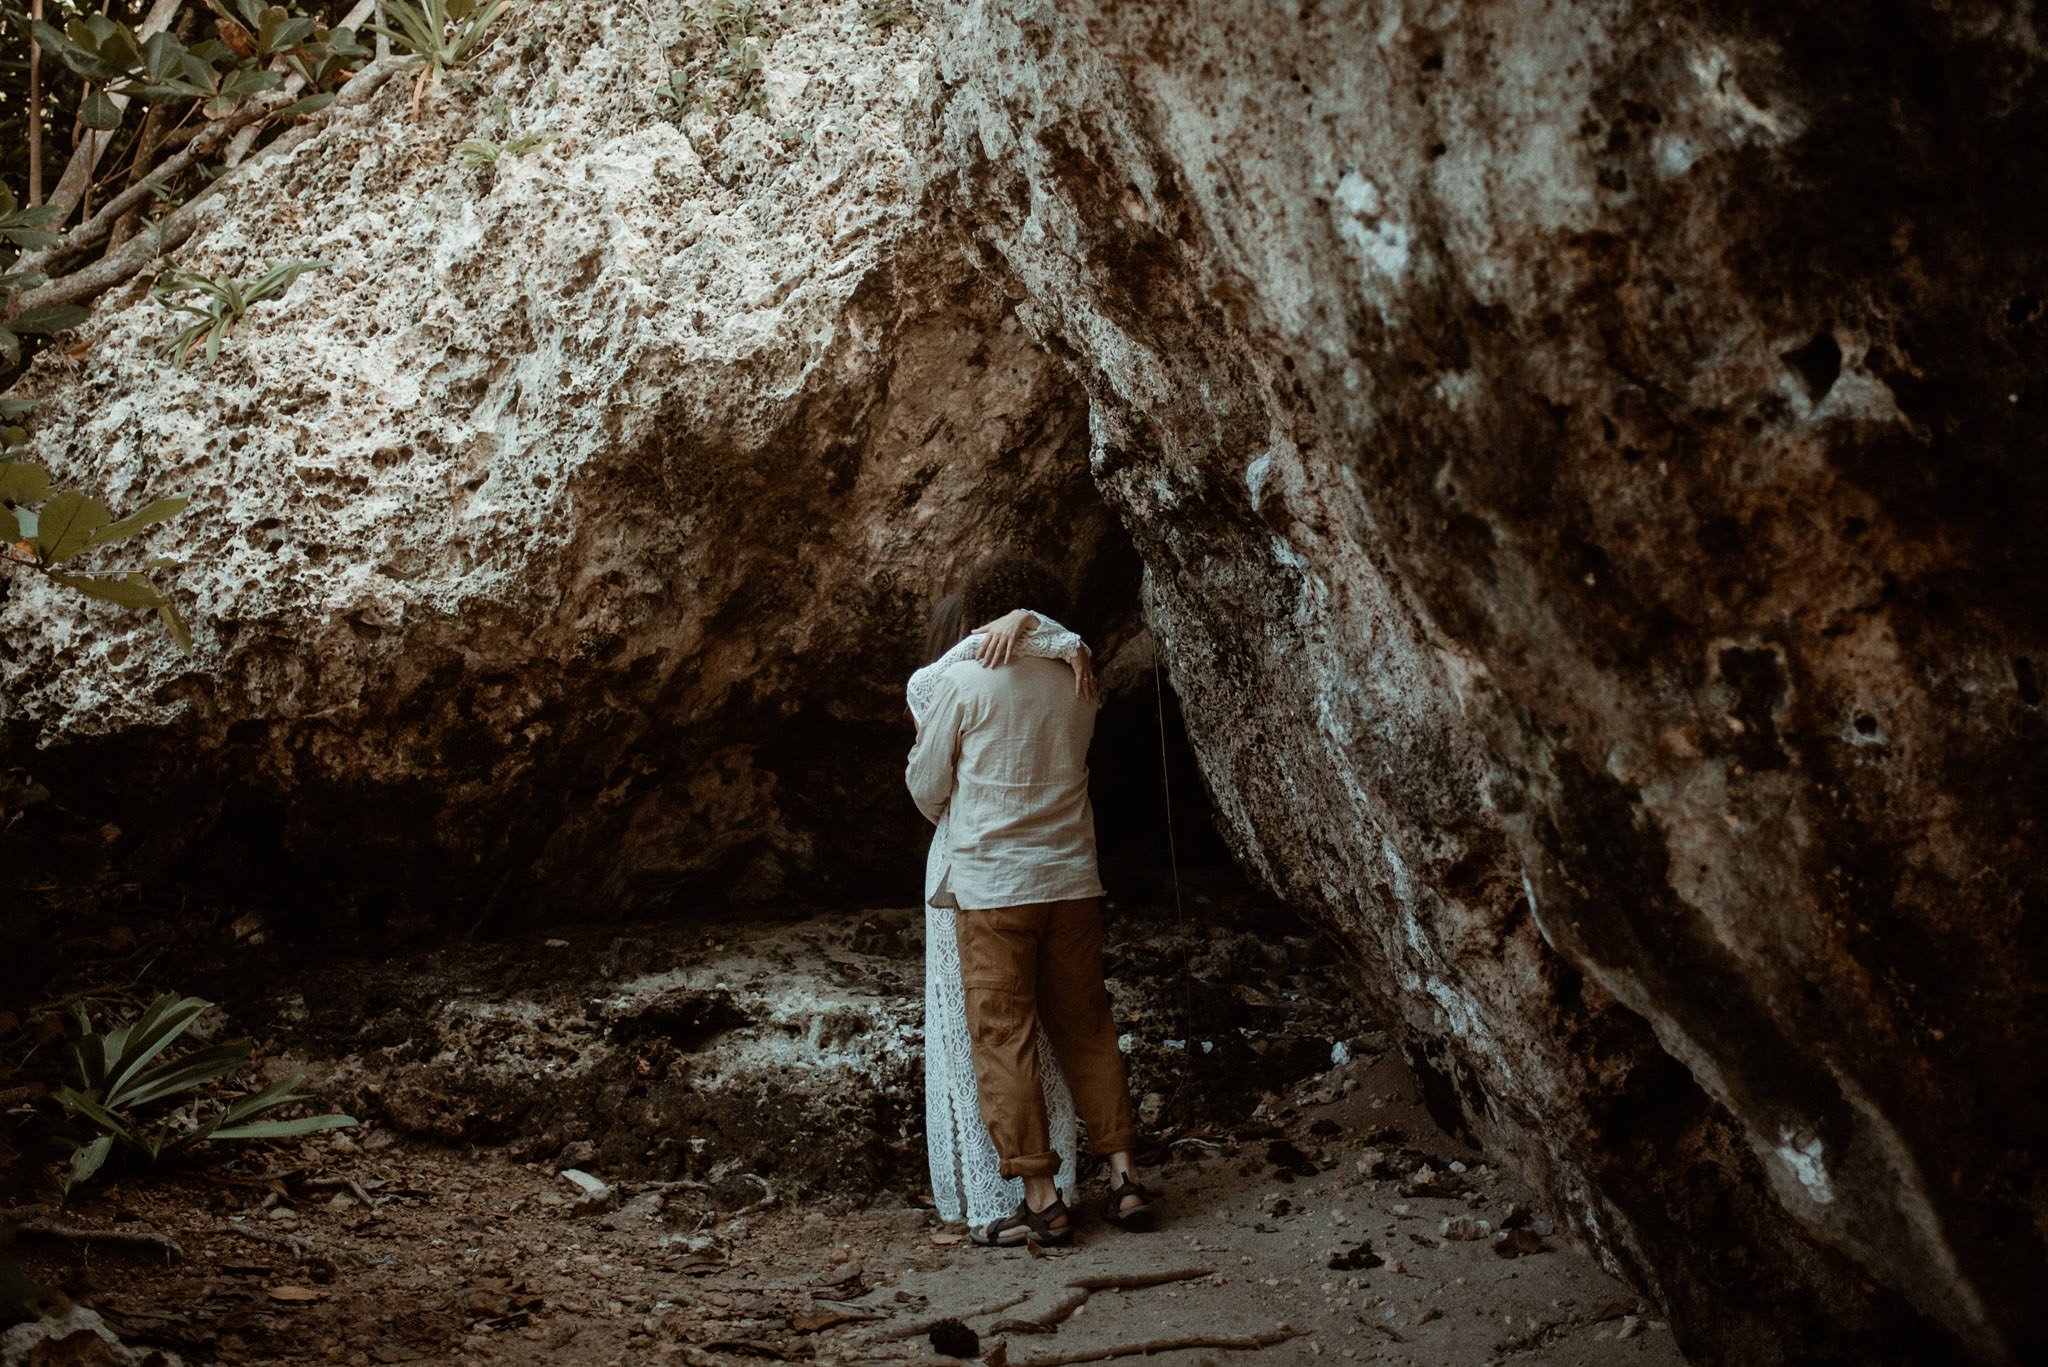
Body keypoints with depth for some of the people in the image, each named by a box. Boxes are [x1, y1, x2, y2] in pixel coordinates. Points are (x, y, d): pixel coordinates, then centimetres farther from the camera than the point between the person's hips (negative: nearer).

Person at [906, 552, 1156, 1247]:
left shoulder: (963, 681, -6)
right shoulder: (1075, 682, 6)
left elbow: (928, 786, 2)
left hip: (992, 883, -4)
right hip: (1072, 878, 5)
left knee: (1003, 1036, 1)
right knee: (1086, 1028, 13)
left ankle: (1041, 1198, 1)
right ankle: (1124, 1176, 12)